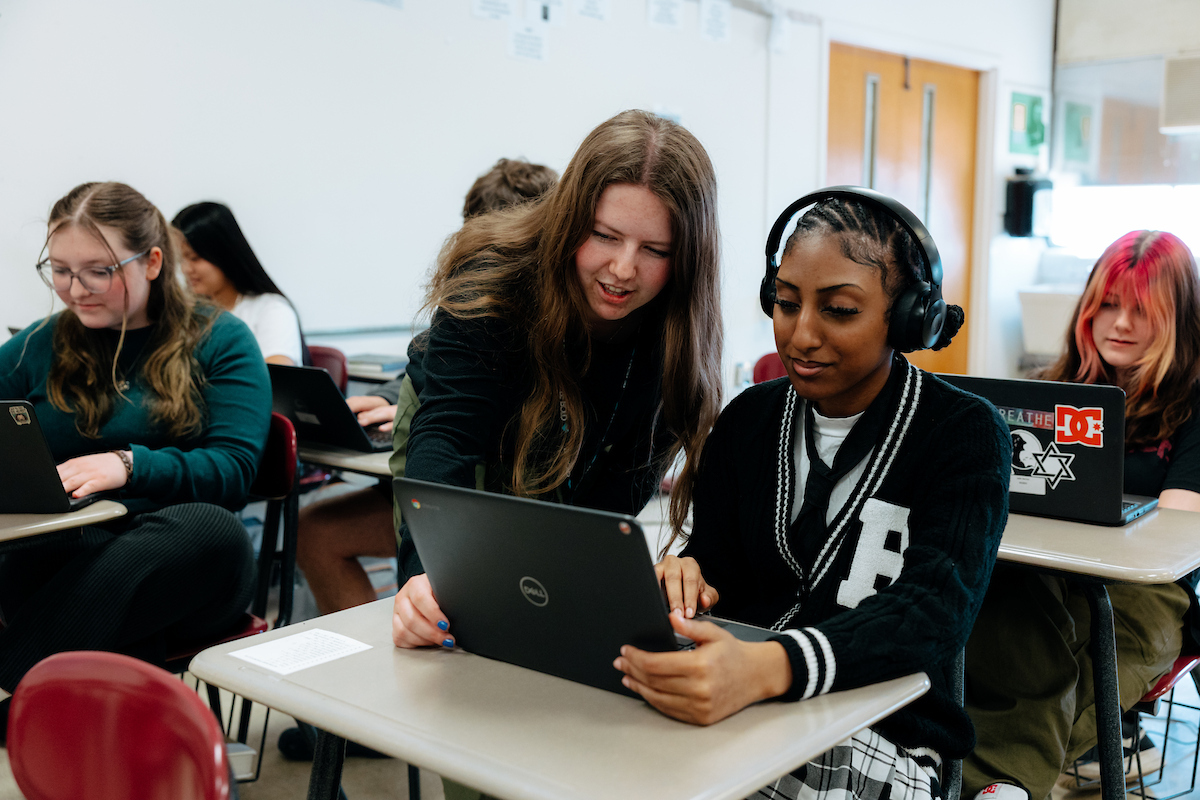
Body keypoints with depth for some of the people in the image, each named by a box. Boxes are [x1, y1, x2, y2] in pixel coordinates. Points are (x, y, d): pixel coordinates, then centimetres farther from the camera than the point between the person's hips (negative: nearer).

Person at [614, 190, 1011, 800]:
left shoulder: (964, 435, -5)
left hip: (881, 740, -3)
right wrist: (683, 584, -21)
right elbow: (712, 562, 8)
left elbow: (935, 609, -22)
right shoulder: (747, 419, 9)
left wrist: (766, 668, -42)